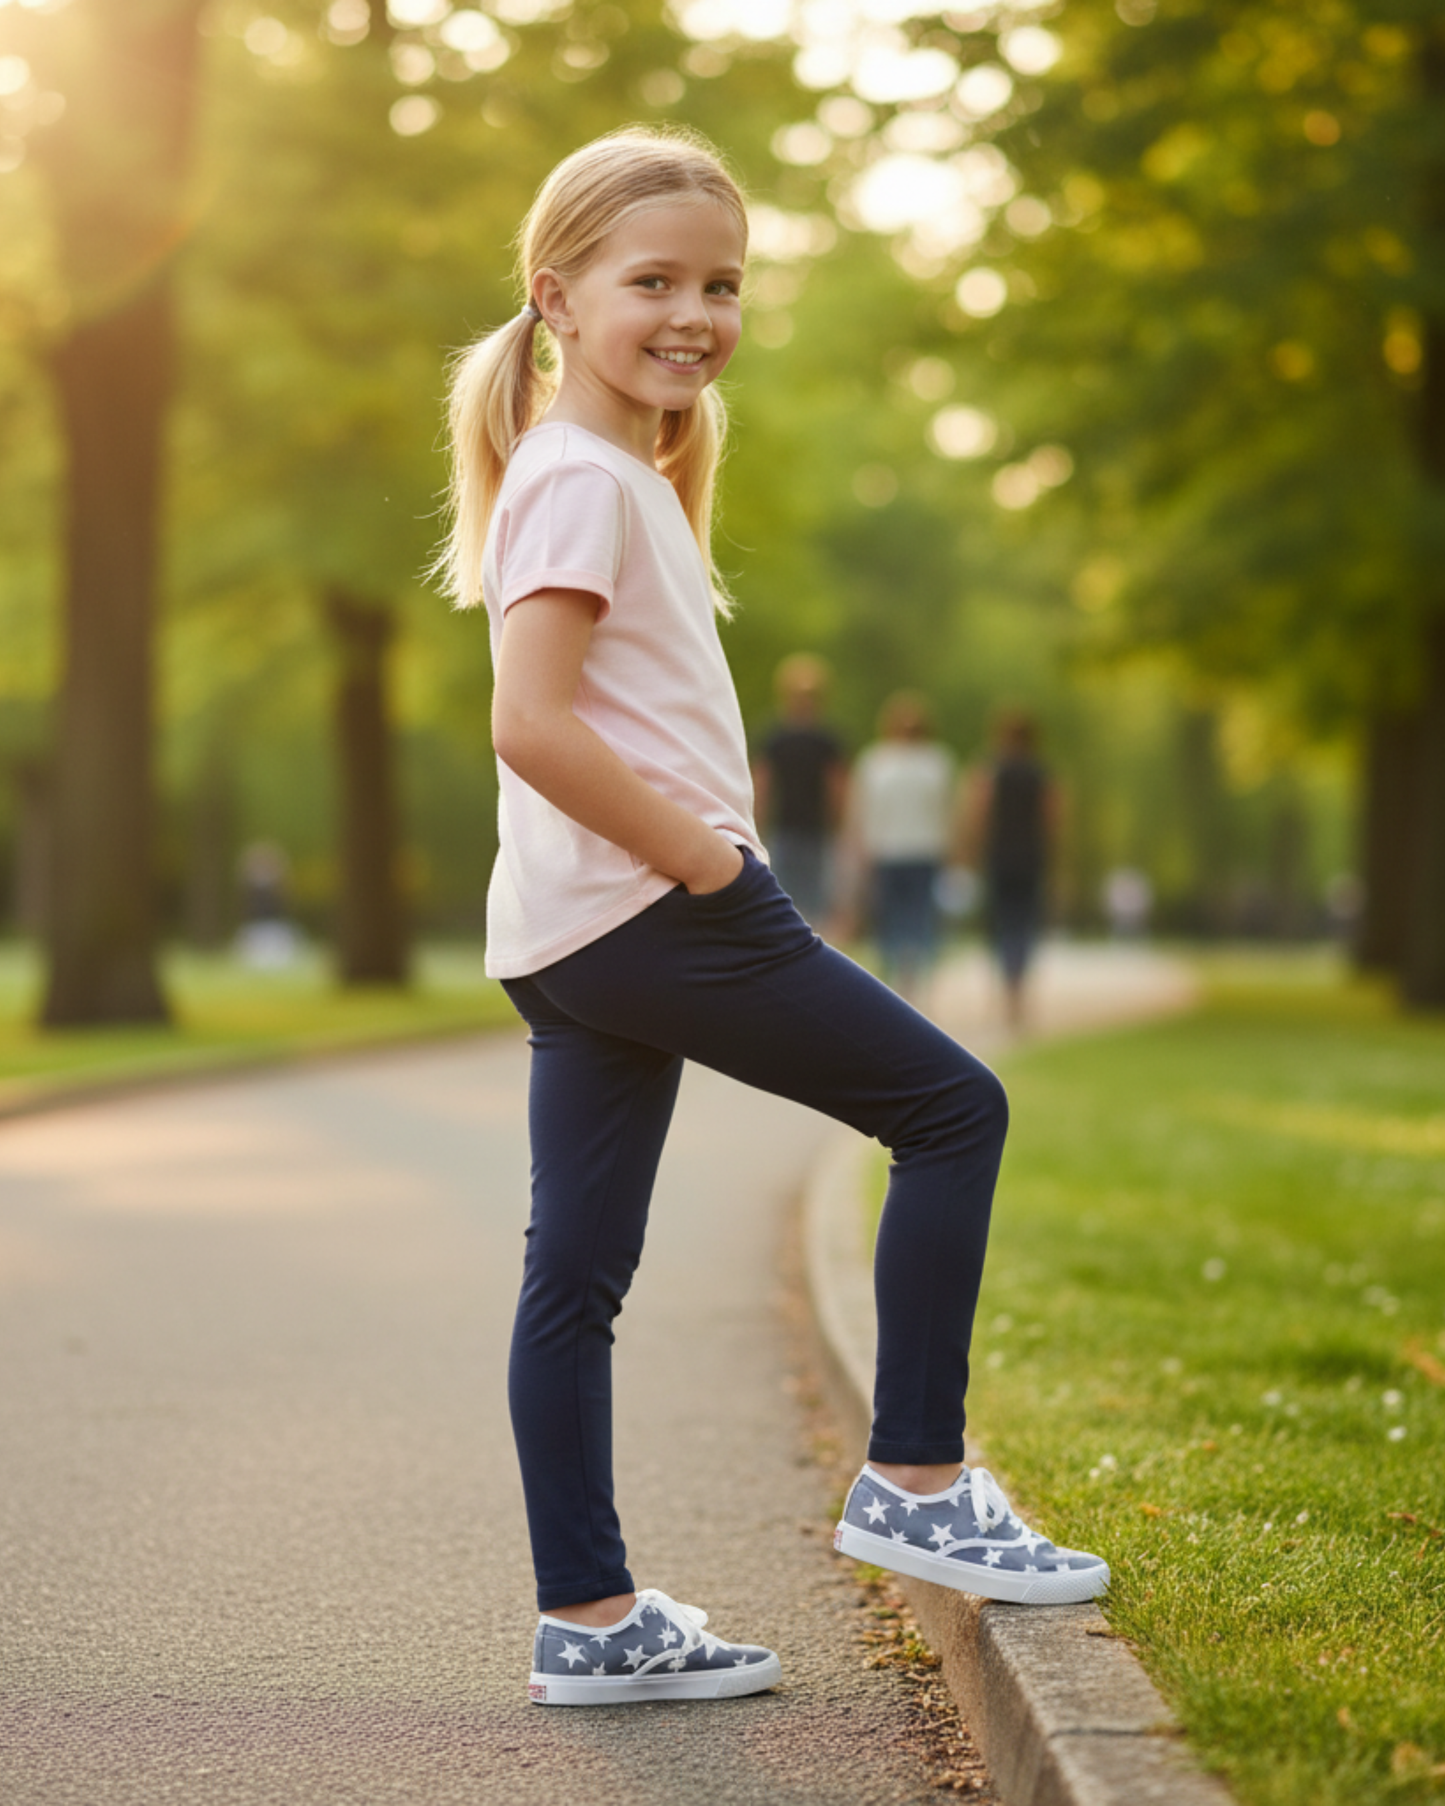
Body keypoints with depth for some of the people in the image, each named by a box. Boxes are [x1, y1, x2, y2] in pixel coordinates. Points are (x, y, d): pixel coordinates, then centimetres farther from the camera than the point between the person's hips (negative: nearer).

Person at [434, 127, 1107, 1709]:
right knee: (952, 1107, -2)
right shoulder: (578, 478, -12)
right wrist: (709, 861, -17)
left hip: (573, 940, 10)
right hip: (647, 911, -10)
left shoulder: (625, 473, 19)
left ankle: (589, 1621, 13)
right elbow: (531, 723, -22)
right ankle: (914, 1482, 3)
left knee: (575, 1270, 8)